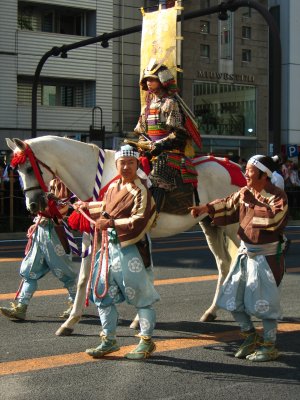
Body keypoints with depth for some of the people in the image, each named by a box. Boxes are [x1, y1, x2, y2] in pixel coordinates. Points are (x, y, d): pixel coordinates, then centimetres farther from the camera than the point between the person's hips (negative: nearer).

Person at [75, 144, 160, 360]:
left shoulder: (141, 189, -13)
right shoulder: (113, 187, 11)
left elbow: (139, 220, -22)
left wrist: (111, 223, -25)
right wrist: (88, 205, 37)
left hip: (132, 248, -8)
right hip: (110, 247, 8)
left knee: (141, 294, 1)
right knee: (102, 293, 11)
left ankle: (147, 341, 14)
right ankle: (109, 340, 22)